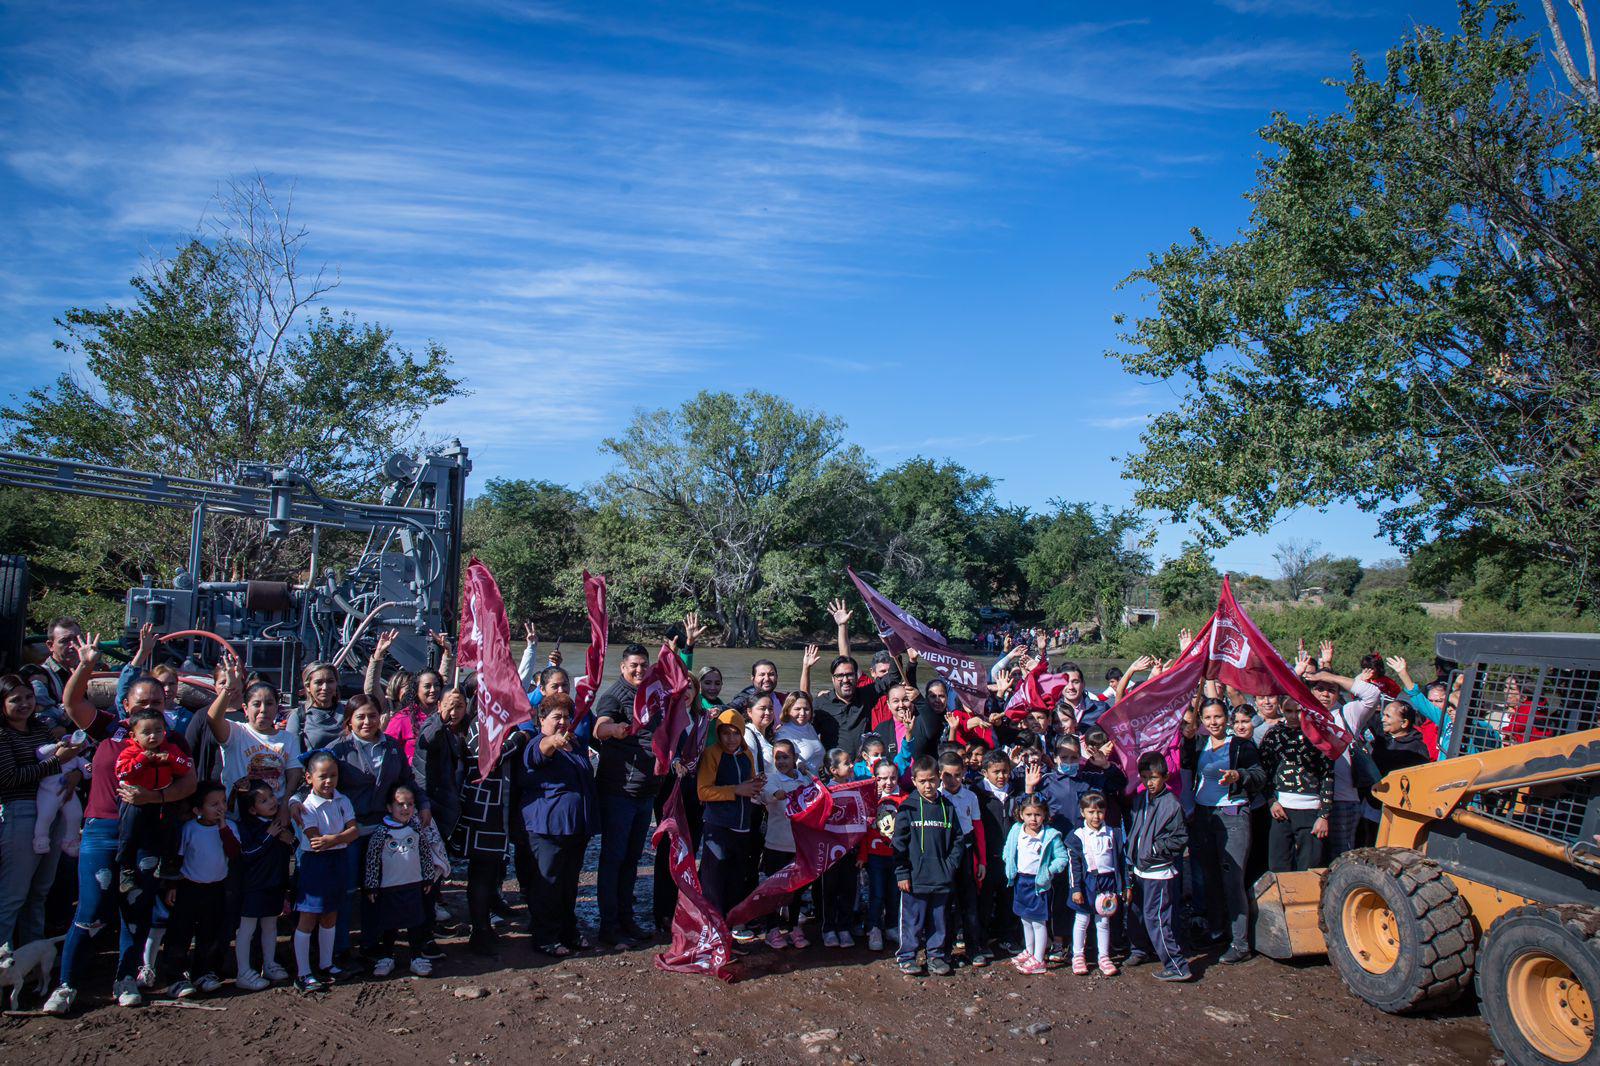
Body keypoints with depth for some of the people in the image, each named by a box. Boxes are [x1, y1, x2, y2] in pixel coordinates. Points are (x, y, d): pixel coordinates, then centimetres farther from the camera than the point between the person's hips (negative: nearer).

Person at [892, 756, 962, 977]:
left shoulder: (947, 807, 6)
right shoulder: (907, 807, -5)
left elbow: (957, 840, 11)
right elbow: (899, 842, -4)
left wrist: (951, 866, 0)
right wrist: (902, 873, -9)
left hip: (942, 877, 3)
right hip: (915, 877, -3)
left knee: (938, 918, 12)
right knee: (913, 919, 3)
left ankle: (936, 955, 25)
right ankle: (907, 957, 16)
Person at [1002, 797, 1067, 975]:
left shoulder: (1051, 835, -13)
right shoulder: (1016, 831, 0)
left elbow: (1062, 858, -11)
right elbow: (1007, 853, 12)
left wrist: (1049, 871, -20)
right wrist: (1011, 866, -2)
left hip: (1038, 883, -5)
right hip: (1020, 881, 5)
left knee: (1038, 921, 1)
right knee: (1025, 919, 19)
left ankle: (1038, 960, 10)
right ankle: (1029, 952, 37)